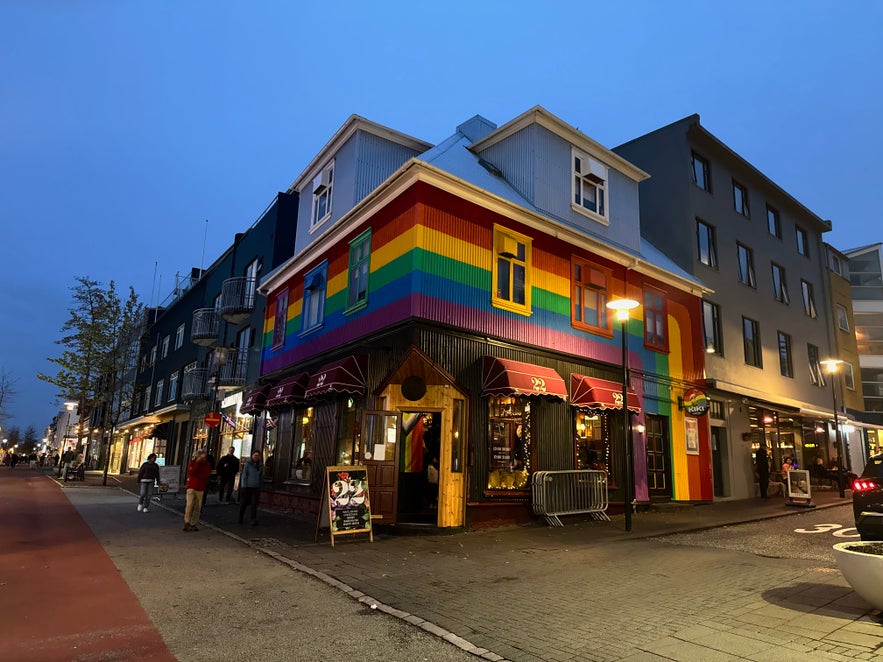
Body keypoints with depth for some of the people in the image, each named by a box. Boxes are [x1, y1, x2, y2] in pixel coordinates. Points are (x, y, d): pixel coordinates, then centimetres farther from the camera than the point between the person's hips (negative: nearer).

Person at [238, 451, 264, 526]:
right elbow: (244, 475, -6)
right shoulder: (247, 464, -5)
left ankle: (254, 520, -2)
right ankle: (240, 519, 25)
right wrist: (244, 486, -9)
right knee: (243, 503, 8)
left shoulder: (260, 465, 5)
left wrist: (261, 487, 10)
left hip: (256, 488, 2)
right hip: (247, 487, -2)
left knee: (254, 504, -4)